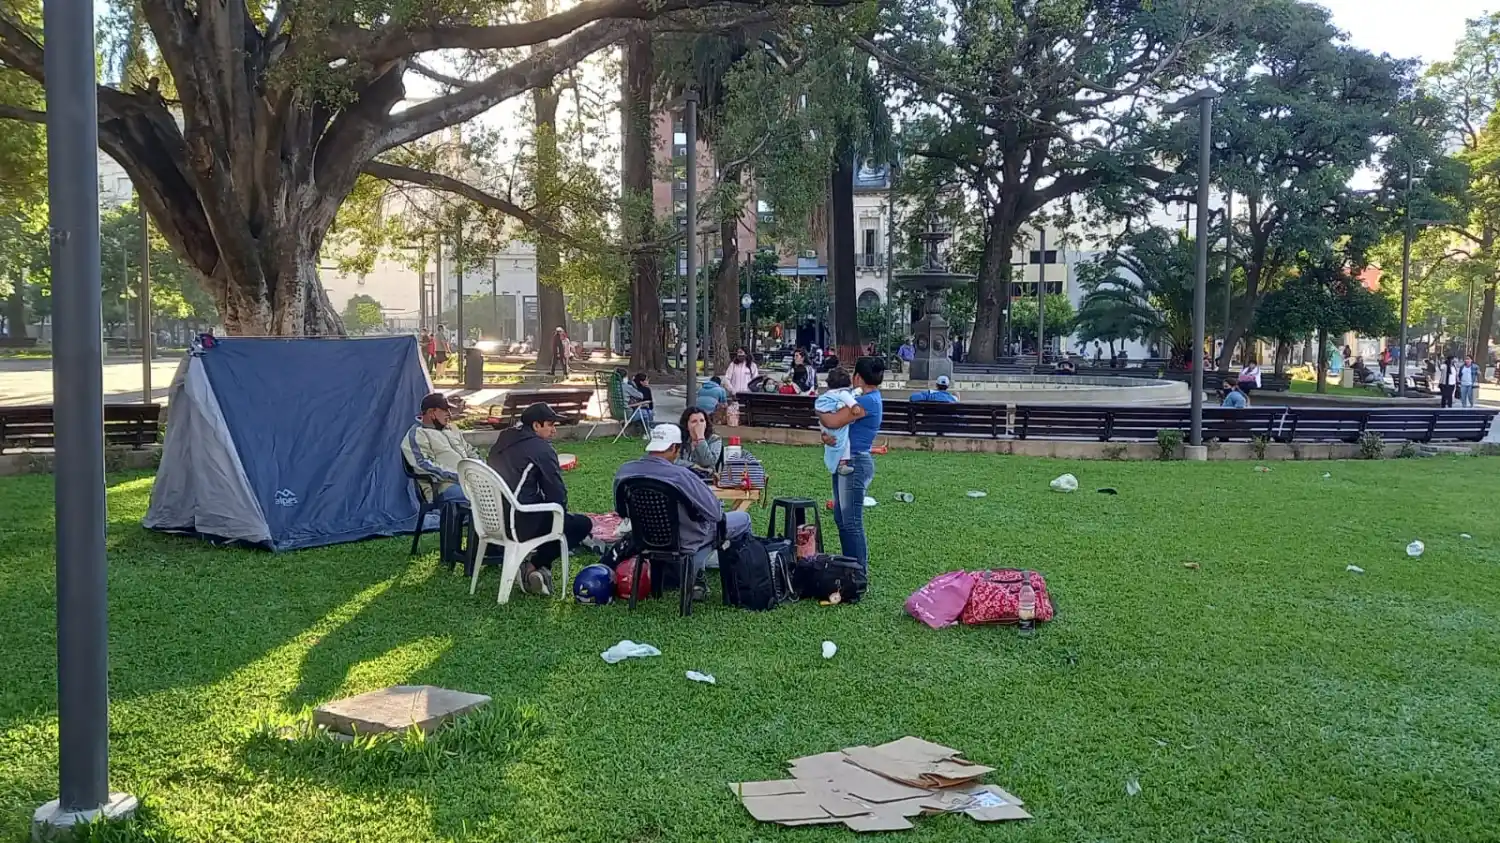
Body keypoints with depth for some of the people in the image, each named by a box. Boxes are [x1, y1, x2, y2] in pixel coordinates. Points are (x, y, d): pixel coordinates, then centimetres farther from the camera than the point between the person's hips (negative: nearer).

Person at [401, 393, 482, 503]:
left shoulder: (451, 429, 24)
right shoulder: (417, 434, -1)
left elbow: (471, 452, 31)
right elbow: (425, 465, -13)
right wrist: (457, 476, -17)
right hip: (447, 485, -8)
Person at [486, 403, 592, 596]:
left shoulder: (501, 444, 15)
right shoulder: (541, 449, -10)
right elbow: (557, 494, -10)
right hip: (522, 525, -9)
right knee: (583, 524, 8)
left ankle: (534, 565, 12)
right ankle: (534, 565, 0)